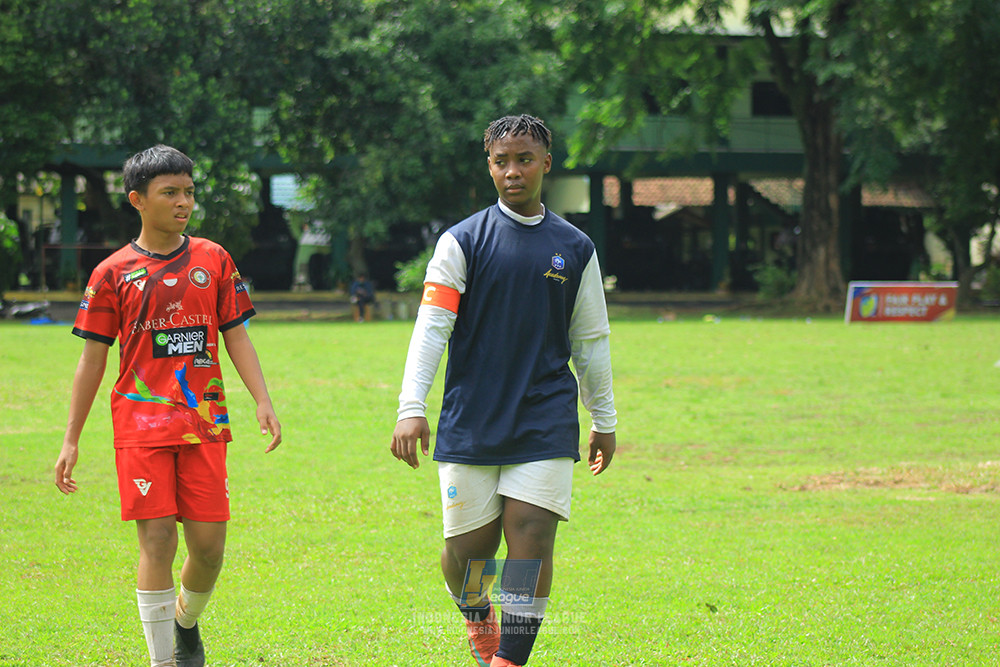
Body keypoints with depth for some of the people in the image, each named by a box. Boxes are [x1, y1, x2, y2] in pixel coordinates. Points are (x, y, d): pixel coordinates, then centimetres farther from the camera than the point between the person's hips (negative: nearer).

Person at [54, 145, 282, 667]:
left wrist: (263, 401, -4)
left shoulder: (213, 260, 8)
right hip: (141, 423, -2)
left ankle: (186, 622, 30)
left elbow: (236, 336, 10)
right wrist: (71, 439, 3)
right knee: (157, 540, -9)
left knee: (209, 545, 0)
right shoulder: (113, 273, 2)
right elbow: (93, 358, 5)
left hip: (204, 423, 2)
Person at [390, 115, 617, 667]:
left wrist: (604, 421, 19)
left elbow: (591, 341, 16)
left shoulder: (575, 249, 9)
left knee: (531, 539, -12)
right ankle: (477, 620, 34)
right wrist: (411, 408, -15)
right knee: (467, 548, 2)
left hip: (546, 423, 1)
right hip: (470, 422, -1)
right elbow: (431, 326, -5)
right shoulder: (463, 242, 1)